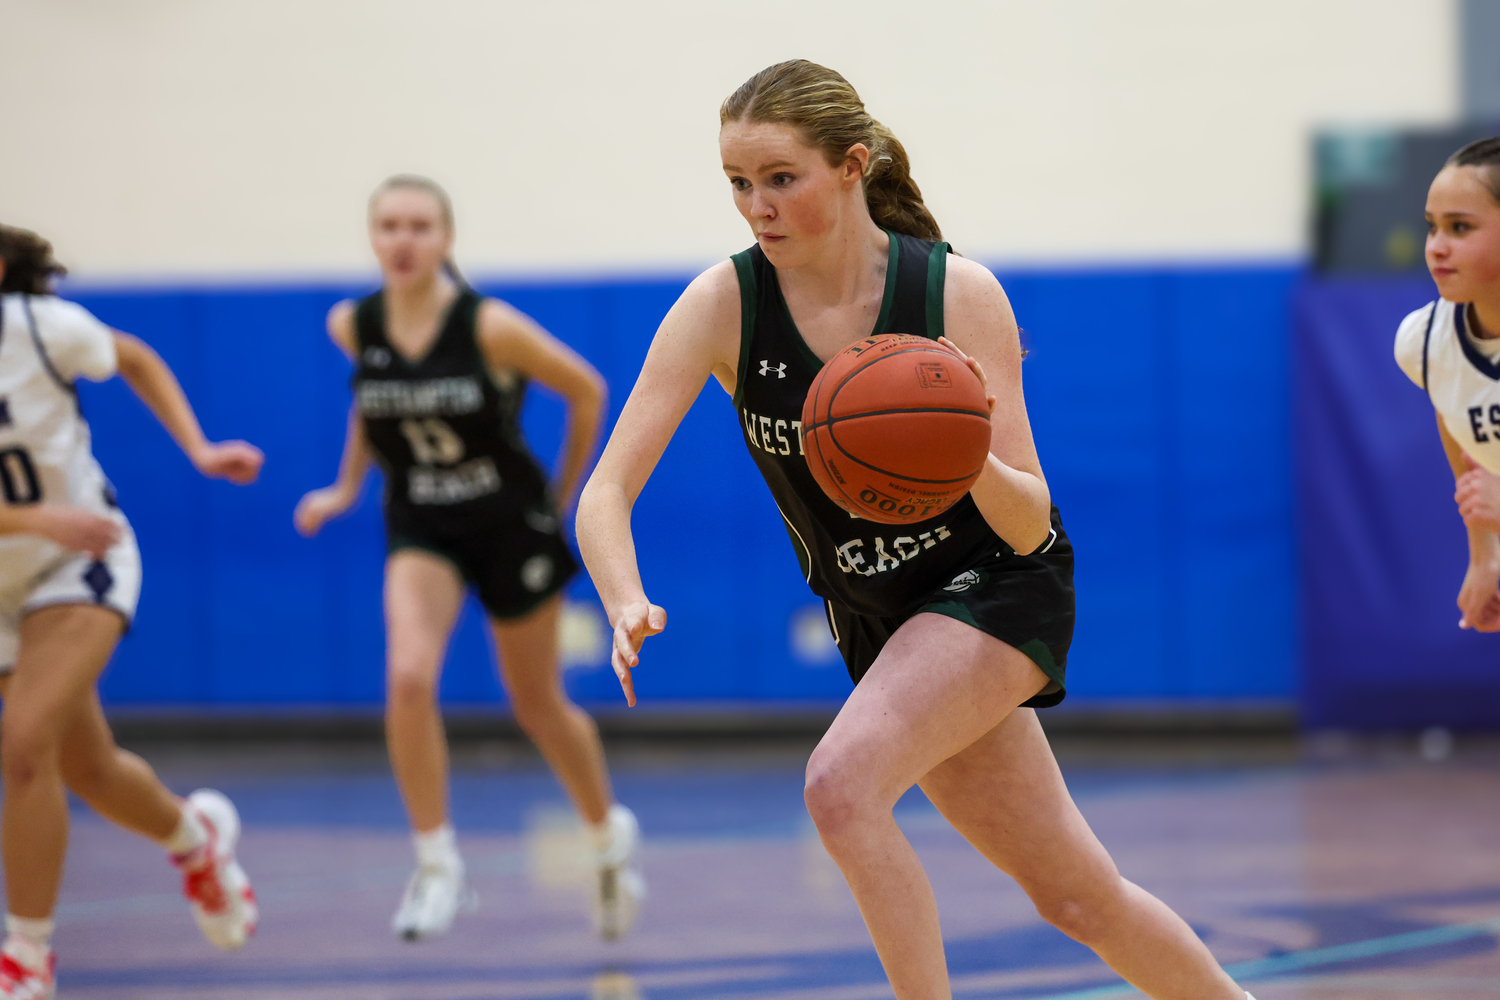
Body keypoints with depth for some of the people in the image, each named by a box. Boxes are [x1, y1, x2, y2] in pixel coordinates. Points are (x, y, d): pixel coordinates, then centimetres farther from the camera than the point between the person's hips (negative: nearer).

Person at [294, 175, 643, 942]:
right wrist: (347, 488, 11)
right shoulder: (352, 327, -10)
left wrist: (563, 497, 1)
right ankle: (436, 866, -11)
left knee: (539, 705, 12)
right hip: (421, 529, 2)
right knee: (408, 678, -24)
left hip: (512, 524, -2)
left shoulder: (491, 328, -21)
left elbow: (587, 391, -7)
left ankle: (609, 835, 40)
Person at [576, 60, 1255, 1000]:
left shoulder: (958, 294, -20)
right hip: (878, 620, 4)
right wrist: (630, 607, -40)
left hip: (999, 587, -4)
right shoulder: (724, 305, -15)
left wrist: (975, 463, -41)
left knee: (842, 784, -29)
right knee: (1076, 896, 9)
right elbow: (606, 494, -20)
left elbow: (1029, 526, -19)